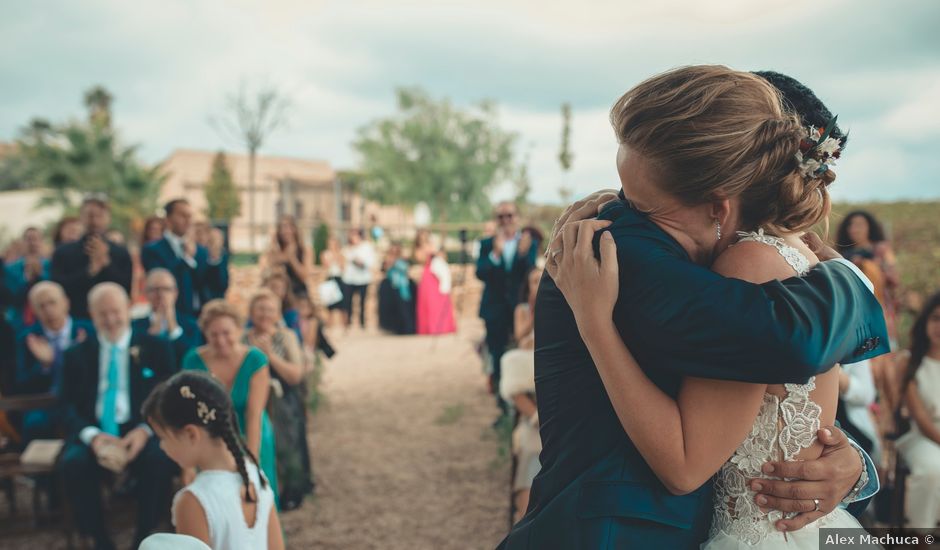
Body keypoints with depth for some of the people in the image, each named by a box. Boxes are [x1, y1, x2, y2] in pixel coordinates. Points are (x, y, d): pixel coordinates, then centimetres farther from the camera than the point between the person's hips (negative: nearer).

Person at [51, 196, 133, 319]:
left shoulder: (121, 254, 4)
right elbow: (59, 289, -6)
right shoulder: (63, 252, 4)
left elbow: (127, 290, -5)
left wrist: (106, 262, -11)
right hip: (75, 320, 0)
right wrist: (90, 270, -14)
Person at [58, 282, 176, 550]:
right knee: (73, 464, -31)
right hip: (93, 433, 1)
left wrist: (145, 430, -16)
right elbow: (67, 406, 6)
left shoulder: (156, 348, 10)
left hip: (140, 430, -1)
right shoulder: (76, 355, 15)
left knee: (159, 460, -33)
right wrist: (92, 435, -14)